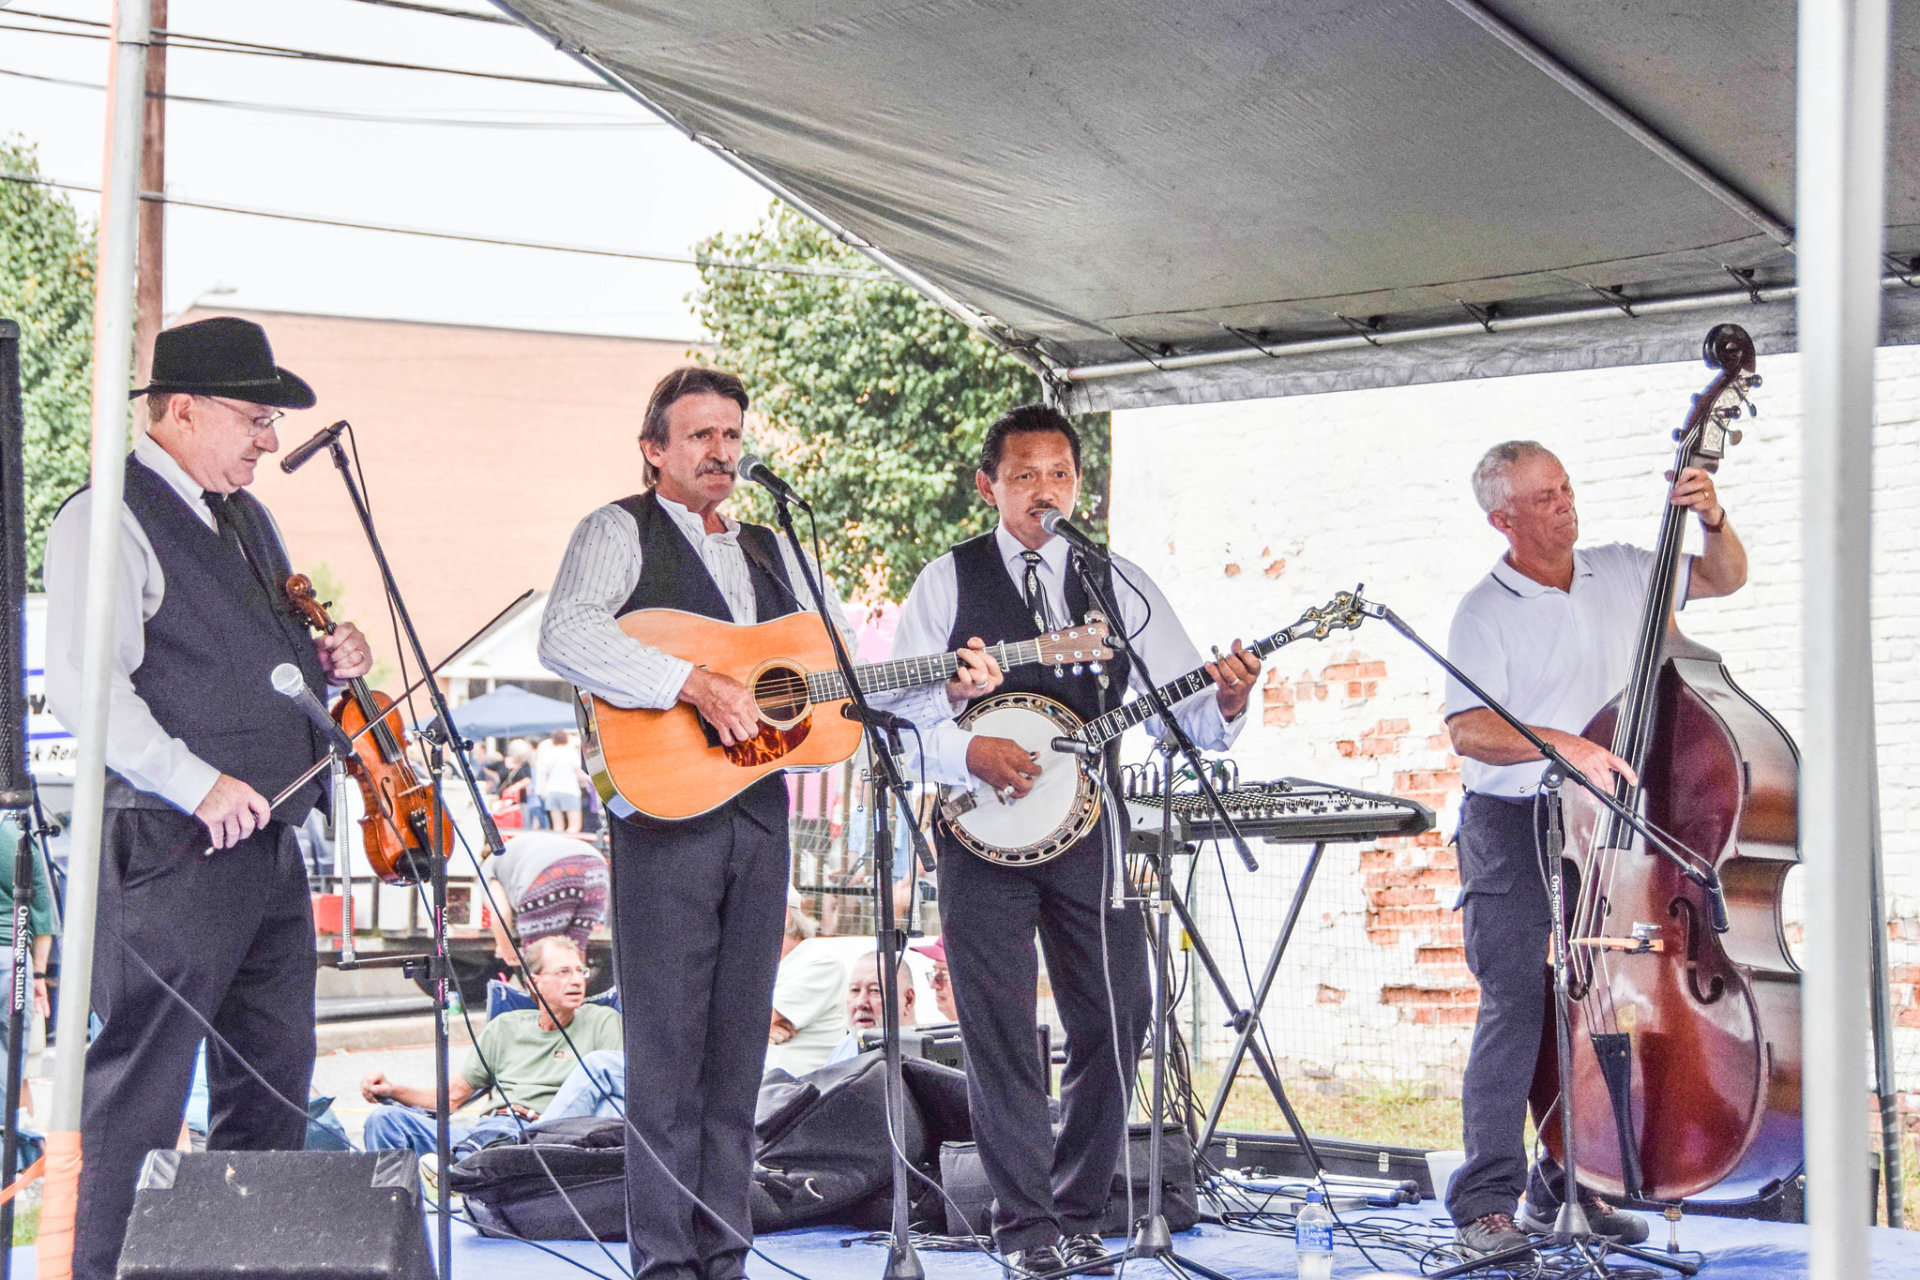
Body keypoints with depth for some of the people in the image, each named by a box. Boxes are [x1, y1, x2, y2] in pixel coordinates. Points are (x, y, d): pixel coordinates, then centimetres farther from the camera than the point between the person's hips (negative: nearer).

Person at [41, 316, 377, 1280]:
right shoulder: (108, 521, -10)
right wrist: (199, 784, -25)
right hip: (171, 851, -9)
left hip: (269, 842, 9)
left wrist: (326, 661, 8)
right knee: (143, 1087, -4)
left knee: (276, 1078, 14)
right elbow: (83, 685, -20)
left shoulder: (247, 519, 18)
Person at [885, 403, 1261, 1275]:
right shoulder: (948, 583, 2)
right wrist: (970, 753, -18)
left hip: (1089, 827, 3)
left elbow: (1187, 713, 5)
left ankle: (1077, 1210, 19)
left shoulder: (1121, 585, 8)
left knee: (1116, 1019, 3)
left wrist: (1226, 702, -16)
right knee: (1000, 1031, -1)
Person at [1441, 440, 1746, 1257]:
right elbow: (1468, 730, -17)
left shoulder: (1620, 574, 9)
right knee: (1516, 1011, -9)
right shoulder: (1485, 611, -7)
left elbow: (1724, 578, 19)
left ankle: (1570, 1188, 18)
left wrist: (1711, 521, -1)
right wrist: (1563, 744, -29)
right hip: (1512, 831, -5)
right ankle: (1486, 1204, -4)